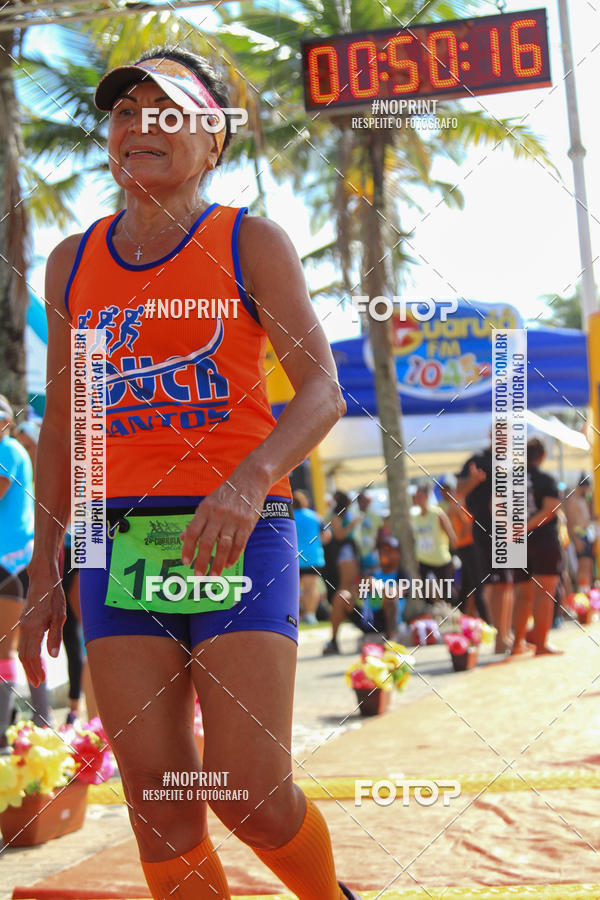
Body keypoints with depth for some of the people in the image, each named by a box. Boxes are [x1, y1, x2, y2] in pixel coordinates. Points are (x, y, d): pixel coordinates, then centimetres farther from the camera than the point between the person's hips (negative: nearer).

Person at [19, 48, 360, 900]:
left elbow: (322, 392, -9)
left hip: (241, 539, -3)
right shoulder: (73, 263, 12)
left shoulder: (253, 244, 1)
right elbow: (61, 424, 17)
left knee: (251, 798, -8)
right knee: (160, 809, -1)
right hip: (121, 544, 4)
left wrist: (247, 483, -28)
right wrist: (44, 573, 13)